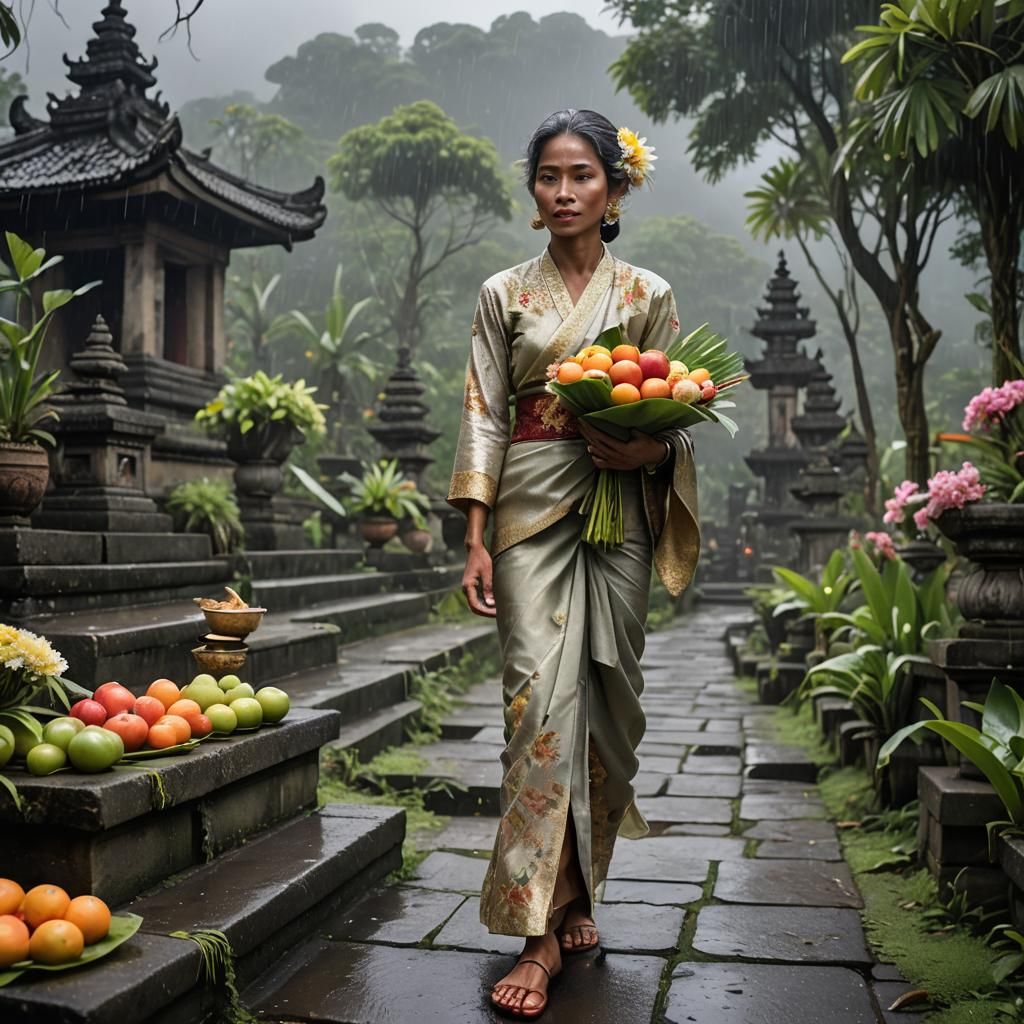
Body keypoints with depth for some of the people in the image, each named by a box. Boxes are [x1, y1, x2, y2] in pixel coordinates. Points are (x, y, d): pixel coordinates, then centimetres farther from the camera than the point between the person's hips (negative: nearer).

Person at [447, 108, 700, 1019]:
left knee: (607, 700, 3)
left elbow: (677, 418, 10)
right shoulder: (504, 295, 10)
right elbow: (484, 417, 4)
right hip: (532, 508, -1)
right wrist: (476, 539, -5)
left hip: (618, 511, 1)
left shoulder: (649, 295, 10)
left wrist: (650, 449, -14)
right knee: (542, 696, -11)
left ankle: (575, 894, 22)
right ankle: (543, 931, -7)